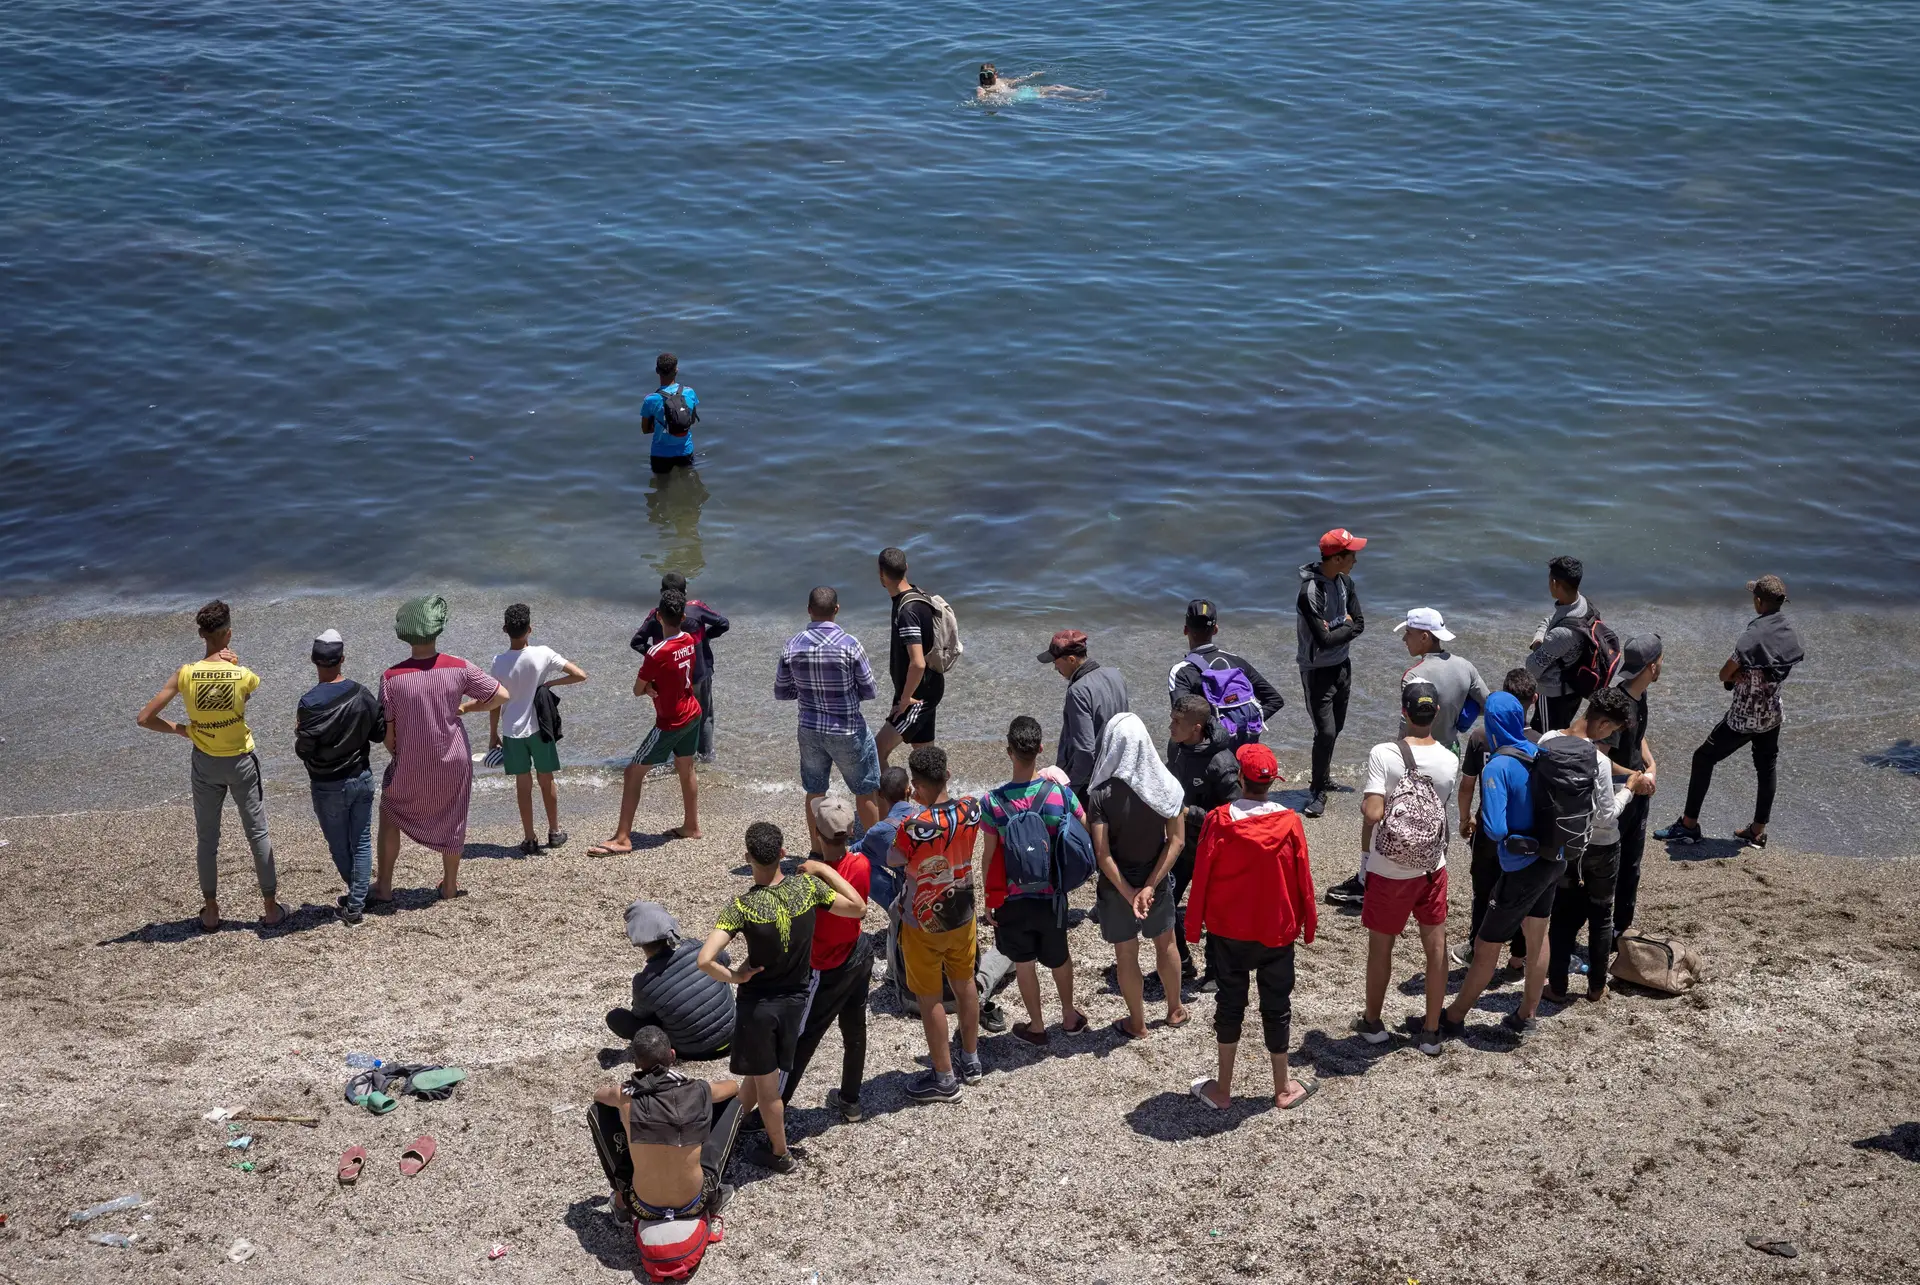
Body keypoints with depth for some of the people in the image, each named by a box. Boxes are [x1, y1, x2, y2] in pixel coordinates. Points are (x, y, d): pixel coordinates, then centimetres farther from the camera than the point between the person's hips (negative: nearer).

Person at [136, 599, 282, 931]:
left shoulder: (185, 675, -16)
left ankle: (210, 912, 23)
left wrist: (178, 729, -1)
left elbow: (145, 718, -14)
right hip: (242, 761, -1)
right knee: (258, 835, 10)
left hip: (205, 765, 1)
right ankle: (270, 908, 15)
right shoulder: (244, 675, -19)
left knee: (207, 839, 15)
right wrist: (234, 664, -5)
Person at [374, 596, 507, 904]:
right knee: (451, 821, 22)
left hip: (410, 767, -1)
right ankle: (450, 885, 33)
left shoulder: (392, 678, -18)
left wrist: (397, 756, 9)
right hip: (454, 763, 1)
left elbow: (388, 732, -11)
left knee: (390, 815, 22)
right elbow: (502, 695, -7)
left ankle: (383, 886, 24)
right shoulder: (459, 669, -14)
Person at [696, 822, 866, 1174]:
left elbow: (705, 961, -32)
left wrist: (734, 976, -13)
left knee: (766, 1085, 15)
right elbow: (859, 908, 0)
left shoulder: (743, 906, -24)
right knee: (758, 1073, 24)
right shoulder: (808, 887, -15)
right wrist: (825, 870, 2)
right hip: (795, 998, 4)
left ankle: (781, 1155, 29)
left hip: (757, 1002, -4)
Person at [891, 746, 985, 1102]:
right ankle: (970, 1060, 39)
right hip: (961, 915, 6)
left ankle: (944, 1079, 19)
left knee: (929, 999, 9)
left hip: (924, 925, -5)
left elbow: (894, 859, -12)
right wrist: (927, 804, 7)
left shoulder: (915, 825, -31)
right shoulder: (970, 809, -15)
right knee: (965, 984, 23)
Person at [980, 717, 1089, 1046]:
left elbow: (990, 857, -11)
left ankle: (1036, 1025, 30)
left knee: (1024, 962, 17)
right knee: (1059, 956, 23)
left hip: (1012, 900, -2)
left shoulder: (993, 802, -19)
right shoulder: (1060, 793, -16)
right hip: (1052, 895, 2)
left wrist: (989, 900, 1)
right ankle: (1069, 1016, 41)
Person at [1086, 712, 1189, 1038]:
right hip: (1157, 879, 3)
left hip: (1117, 885, -3)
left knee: (1126, 954, 14)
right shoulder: (1167, 785, -13)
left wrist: (1129, 893, -18)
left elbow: (1102, 854, -23)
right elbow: (1177, 841, -14)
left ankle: (1137, 1024, 28)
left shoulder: (1101, 795, -21)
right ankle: (1175, 1010, 41)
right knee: (1165, 944, 25)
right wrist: (1150, 886, -14)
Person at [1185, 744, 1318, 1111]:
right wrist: (1307, 922, 8)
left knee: (1230, 1002, 13)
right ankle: (1283, 1088, 25)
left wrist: (1194, 925, 2)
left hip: (1228, 930, 0)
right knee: (1277, 1005, 14)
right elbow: (1302, 878, -6)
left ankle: (1223, 1090, 19)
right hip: (1277, 930, 0)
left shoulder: (1218, 821, -15)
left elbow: (1201, 877, -9)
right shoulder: (1289, 822, -13)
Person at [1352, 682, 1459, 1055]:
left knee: (1380, 947, 15)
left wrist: (1365, 851, -5)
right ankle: (1431, 1031, 22)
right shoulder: (1449, 761, -8)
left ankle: (1372, 1023, 31)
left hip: (1389, 871, -2)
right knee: (1436, 947, 14)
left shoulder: (1384, 754, -20)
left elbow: (1372, 813, -25)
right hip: (1432, 867, 3)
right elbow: (1443, 807, 5)